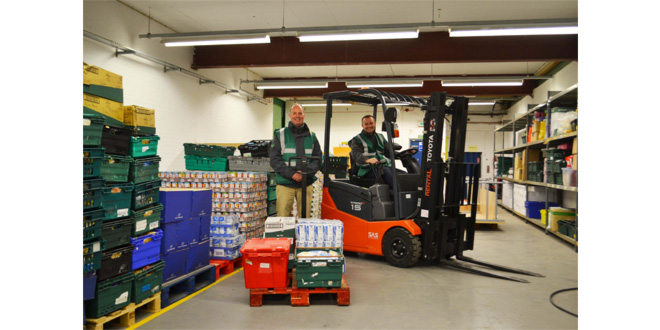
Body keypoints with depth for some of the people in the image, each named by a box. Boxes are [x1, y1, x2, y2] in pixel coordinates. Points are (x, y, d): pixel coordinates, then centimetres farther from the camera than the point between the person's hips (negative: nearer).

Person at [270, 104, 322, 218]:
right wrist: (291, 174, -15)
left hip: (305, 184, 2)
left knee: (305, 218, 6)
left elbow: (317, 159, 6)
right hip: (285, 184, -2)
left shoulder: (311, 136, 12)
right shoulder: (280, 134, 5)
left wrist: (304, 173, -11)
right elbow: (275, 160, -2)